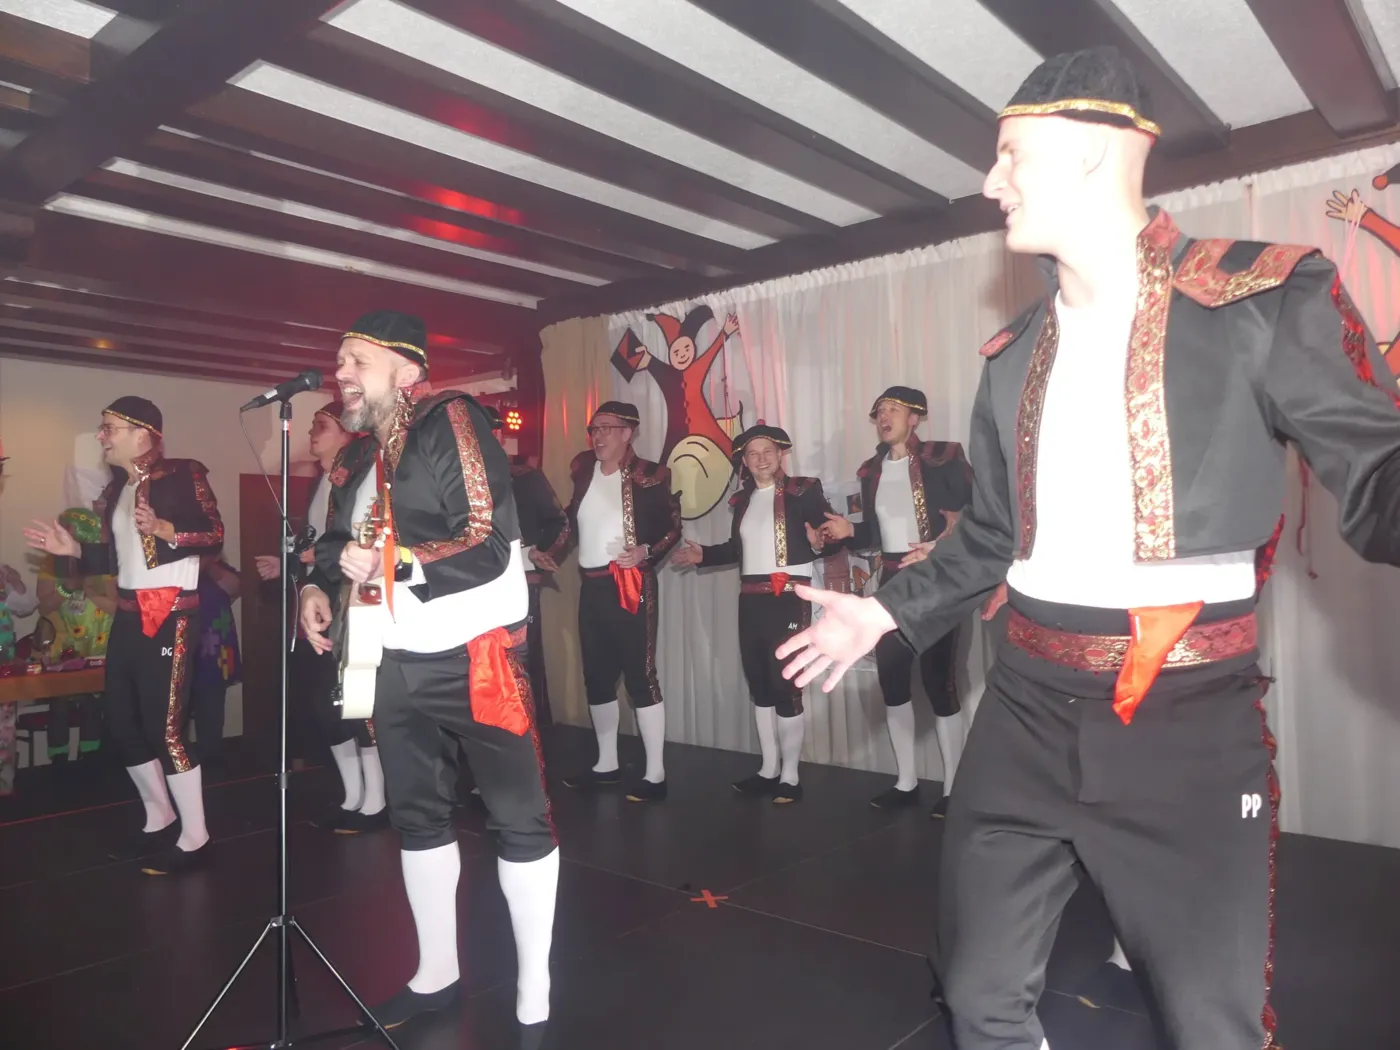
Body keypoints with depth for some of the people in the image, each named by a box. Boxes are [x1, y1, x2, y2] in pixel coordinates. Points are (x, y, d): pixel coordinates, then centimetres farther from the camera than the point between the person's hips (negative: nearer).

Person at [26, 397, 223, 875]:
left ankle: (195, 837, 3)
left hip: (170, 614, -9)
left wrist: (164, 528, -28)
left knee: (165, 726, -9)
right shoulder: (116, 489, 16)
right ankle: (158, 813, 31)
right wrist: (74, 549, 6)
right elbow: (118, 557, 19)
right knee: (121, 720, 12)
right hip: (128, 615, 9)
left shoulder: (183, 474, -7)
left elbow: (215, 536, -14)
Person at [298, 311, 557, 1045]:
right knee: (416, 815, 18)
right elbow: (343, 539, 25)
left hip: (473, 657, -8)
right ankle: (437, 972, 37)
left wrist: (389, 562, -17)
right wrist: (317, 584, 7)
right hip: (397, 664, 8)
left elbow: (489, 545, -20)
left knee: (518, 818, 2)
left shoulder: (450, 421, -12)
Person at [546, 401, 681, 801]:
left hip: (630, 586, -7)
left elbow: (674, 527, -6)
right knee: (597, 676, 14)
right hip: (592, 586, 7)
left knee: (640, 675, -4)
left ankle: (655, 773, 4)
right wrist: (551, 556, 8)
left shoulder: (647, 476, -8)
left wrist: (647, 552, -21)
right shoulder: (584, 471, 9)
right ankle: (606, 763, 28)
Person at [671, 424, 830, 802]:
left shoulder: (804, 490, -6)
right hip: (750, 600, 7)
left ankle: (790, 776, 11)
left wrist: (818, 542, -33)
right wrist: (702, 554, 14)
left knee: (785, 684, -4)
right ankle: (768, 769, 26)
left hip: (789, 598, -7)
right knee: (758, 682, 12)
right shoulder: (743, 499, 13)